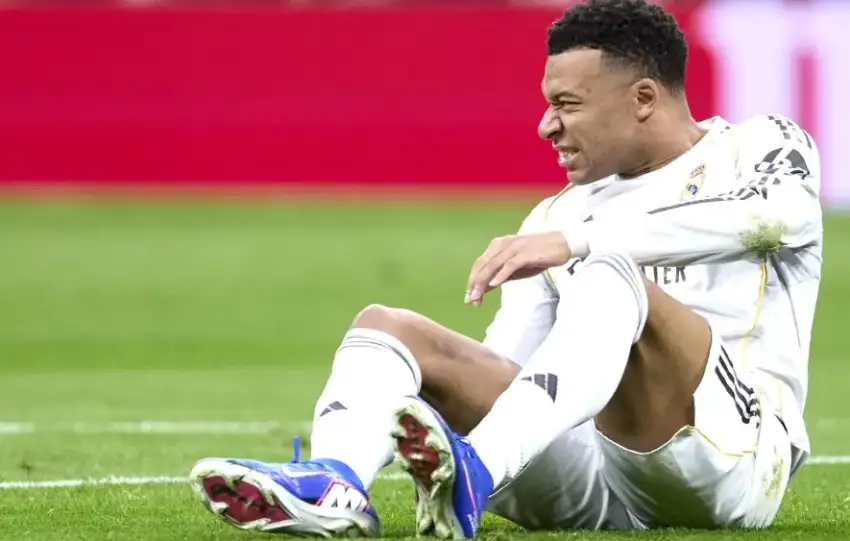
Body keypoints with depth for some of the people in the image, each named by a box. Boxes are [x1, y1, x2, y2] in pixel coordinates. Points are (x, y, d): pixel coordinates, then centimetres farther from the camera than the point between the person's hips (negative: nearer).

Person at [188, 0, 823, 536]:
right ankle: (334, 487, -38)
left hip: (736, 455, -6)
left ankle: (476, 475, -50)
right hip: (587, 478, 6)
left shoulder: (760, 147, 7)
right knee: (388, 325, -5)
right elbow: (497, 373, 19)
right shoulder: (557, 216, 23)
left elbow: (771, 211, -19)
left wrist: (579, 241, -26)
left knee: (611, 276, -30)